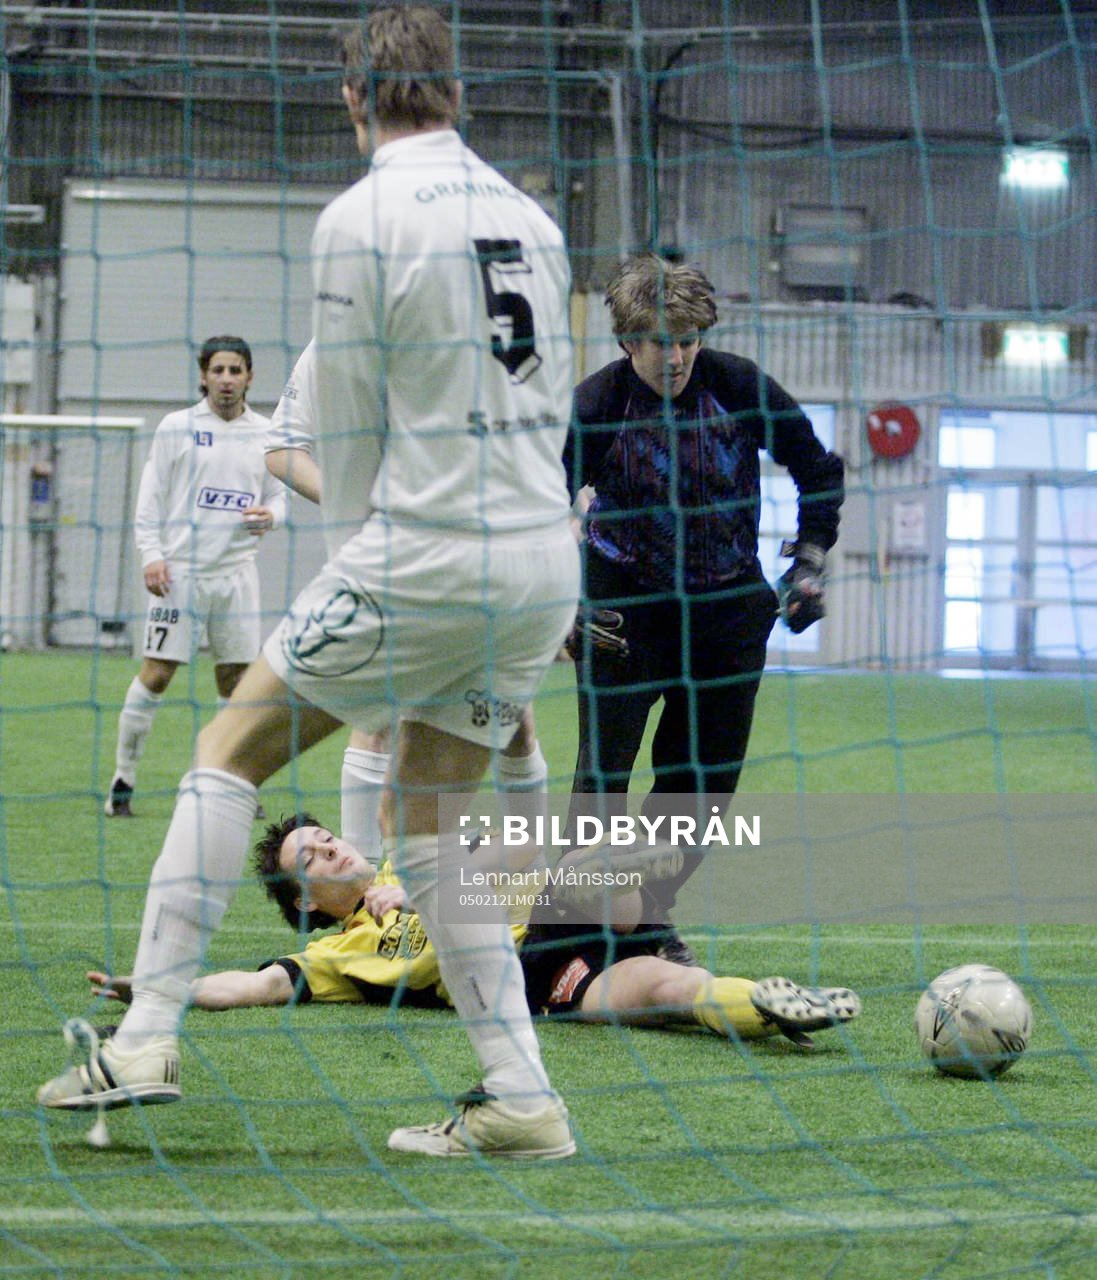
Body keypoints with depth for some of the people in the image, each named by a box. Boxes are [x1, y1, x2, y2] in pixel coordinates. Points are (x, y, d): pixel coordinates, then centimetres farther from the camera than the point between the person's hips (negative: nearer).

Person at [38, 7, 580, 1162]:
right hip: (543, 567, 6)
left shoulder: (361, 221, -7)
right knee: (419, 820, 16)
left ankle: (145, 1040, 1)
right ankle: (520, 1101, 9)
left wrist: (358, 568, 13)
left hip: (423, 553, -6)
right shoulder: (529, 219, 12)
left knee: (230, 750, 7)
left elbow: (350, 438, -2)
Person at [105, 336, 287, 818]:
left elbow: (278, 494, 14)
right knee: (157, 672, -6)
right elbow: (150, 498, 0)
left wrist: (270, 515, -9)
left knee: (236, 677, 4)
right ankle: (122, 782, 1)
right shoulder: (176, 427, 0)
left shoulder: (264, 434, 8)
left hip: (237, 570, 3)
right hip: (180, 567, -3)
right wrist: (151, 554, -10)